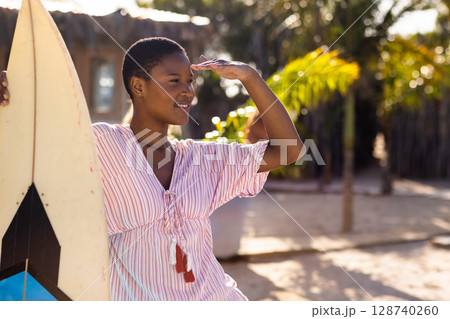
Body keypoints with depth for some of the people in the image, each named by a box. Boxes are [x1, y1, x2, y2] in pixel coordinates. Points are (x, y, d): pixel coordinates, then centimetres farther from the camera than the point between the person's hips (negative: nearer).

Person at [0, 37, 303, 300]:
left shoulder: (200, 158, 11)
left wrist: (250, 76, 3)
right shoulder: (102, 144, -2)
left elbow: (288, 149, 9)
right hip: (139, 298, -5)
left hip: (215, 296, 5)